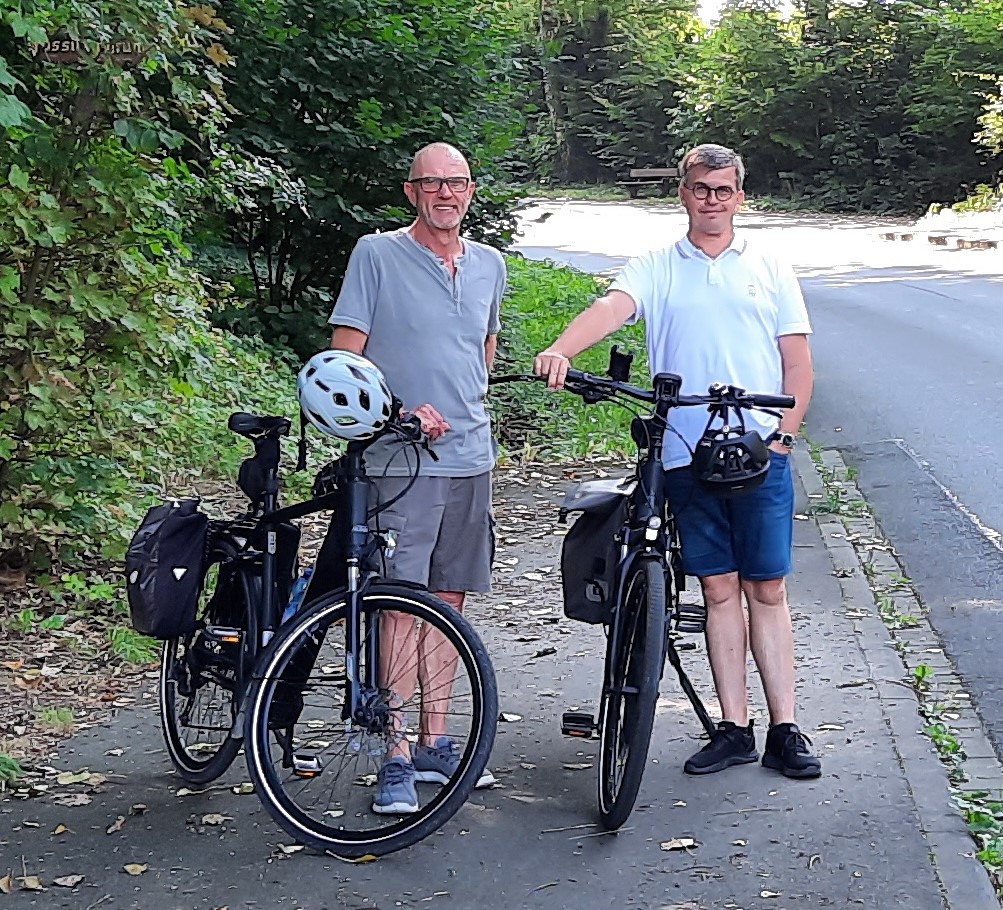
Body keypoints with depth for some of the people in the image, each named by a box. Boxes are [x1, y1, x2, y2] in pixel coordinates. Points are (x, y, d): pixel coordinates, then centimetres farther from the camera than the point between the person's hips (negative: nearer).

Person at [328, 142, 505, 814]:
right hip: (401, 459, -5)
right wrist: (400, 411, -16)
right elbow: (344, 357, -6)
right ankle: (396, 760, -3)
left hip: (471, 457, 6)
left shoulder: (489, 265, 12)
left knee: (448, 601, 10)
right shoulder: (377, 255, -3)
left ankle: (434, 745, 19)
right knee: (402, 605, -8)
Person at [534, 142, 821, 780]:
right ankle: (735, 729, 13)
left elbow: (798, 358, 9)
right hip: (688, 455, 0)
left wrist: (784, 434, -3)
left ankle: (785, 730, 7)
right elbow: (611, 308, -13)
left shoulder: (769, 268, 11)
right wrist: (561, 350, -33)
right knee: (719, 590, 6)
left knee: (767, 589, 2)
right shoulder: (657, 269, 8)